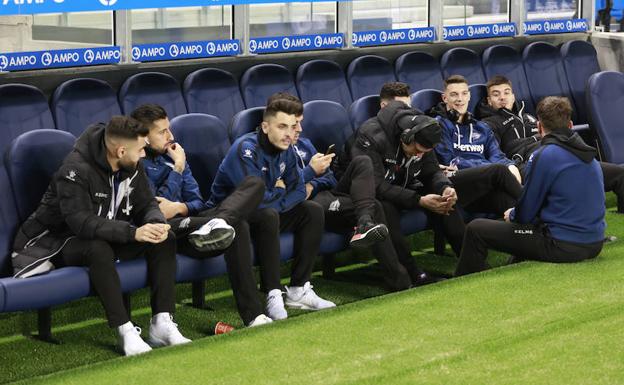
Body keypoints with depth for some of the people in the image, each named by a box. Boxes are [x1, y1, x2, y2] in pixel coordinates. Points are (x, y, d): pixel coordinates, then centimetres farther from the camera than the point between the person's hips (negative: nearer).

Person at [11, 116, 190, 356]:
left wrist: (156, 222, -25)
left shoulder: (132, 167, -4)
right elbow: (81, 222, -35)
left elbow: (147, 204, 1)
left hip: (108, 237, 7)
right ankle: (125, 331, -35)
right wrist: (133, 232, -44)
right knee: (99, 249, -41)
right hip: (58, 241, -7)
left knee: (165, 239, -13)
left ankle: (162, 323, -18)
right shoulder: (76, 170, -27)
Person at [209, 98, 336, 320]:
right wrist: (279, 192, -10)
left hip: (267, 211, 8)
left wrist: (273, 200, -17)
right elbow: (258, 199, -32)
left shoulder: (285, 149, 0)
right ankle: (273, 295, -32)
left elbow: (299, 191, 1)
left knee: (313, 211, -6)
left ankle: (298, 290, -8)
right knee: (269, 215, -36)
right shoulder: (246, 149, -25)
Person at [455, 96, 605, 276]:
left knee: (476, 230, 0)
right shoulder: (589, 154, 10)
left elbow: (525, 214, -8)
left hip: (563, 247, -8)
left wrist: (512, 215, 16)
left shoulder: (543, 156, -14)